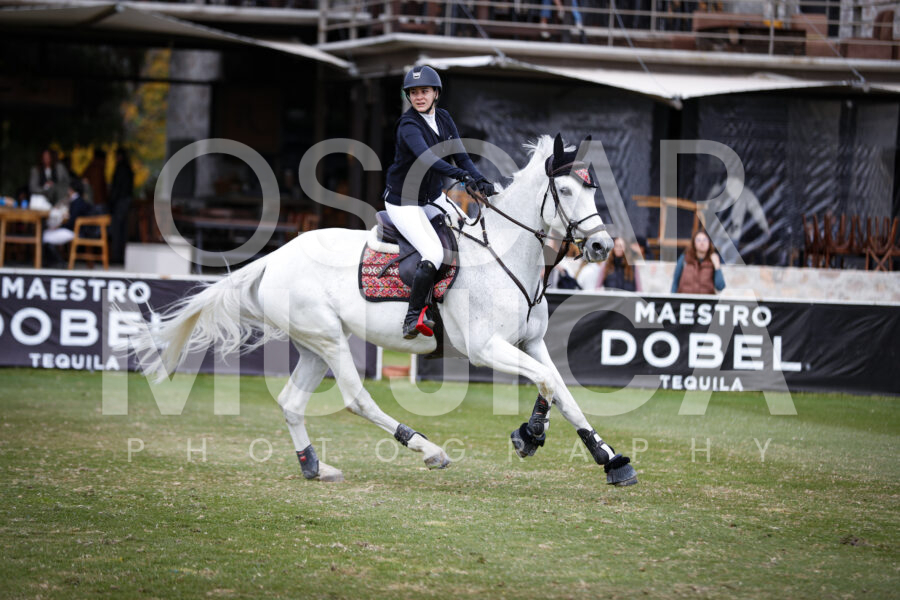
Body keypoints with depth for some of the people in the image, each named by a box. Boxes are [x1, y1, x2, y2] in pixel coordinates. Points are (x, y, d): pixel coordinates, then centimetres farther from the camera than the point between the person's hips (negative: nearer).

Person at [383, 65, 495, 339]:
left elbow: (460, 155, -3)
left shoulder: (443, 119, 0)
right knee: (434, 254, -22)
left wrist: (480, 179, -22)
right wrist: (459, 174, -54)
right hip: (404, 201, -8)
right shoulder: (409, 125, -23)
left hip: (433, 197, 8)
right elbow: (425, 156, -40)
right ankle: (413, 318, -15)